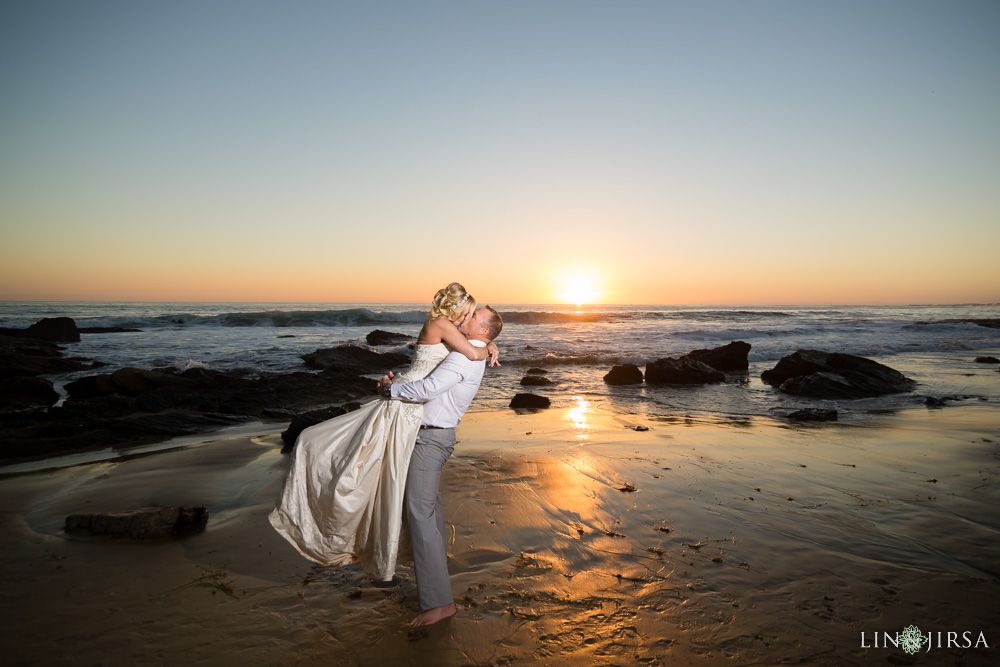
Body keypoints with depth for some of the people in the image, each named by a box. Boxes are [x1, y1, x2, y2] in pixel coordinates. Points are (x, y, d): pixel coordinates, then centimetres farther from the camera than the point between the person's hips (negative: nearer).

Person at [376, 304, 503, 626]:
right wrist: (397, 381, 1)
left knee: (420, 512, -12)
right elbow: (431, 379, 17)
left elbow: (428, 388, -30)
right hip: (433, 433, 11)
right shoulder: (471, 356, 13)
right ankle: (437, 550, 53)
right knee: (429, 496, 30)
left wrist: (390, 389, -16)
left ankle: (438, 601, -10)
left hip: (431, 437, -11)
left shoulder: (463, 355, -20)